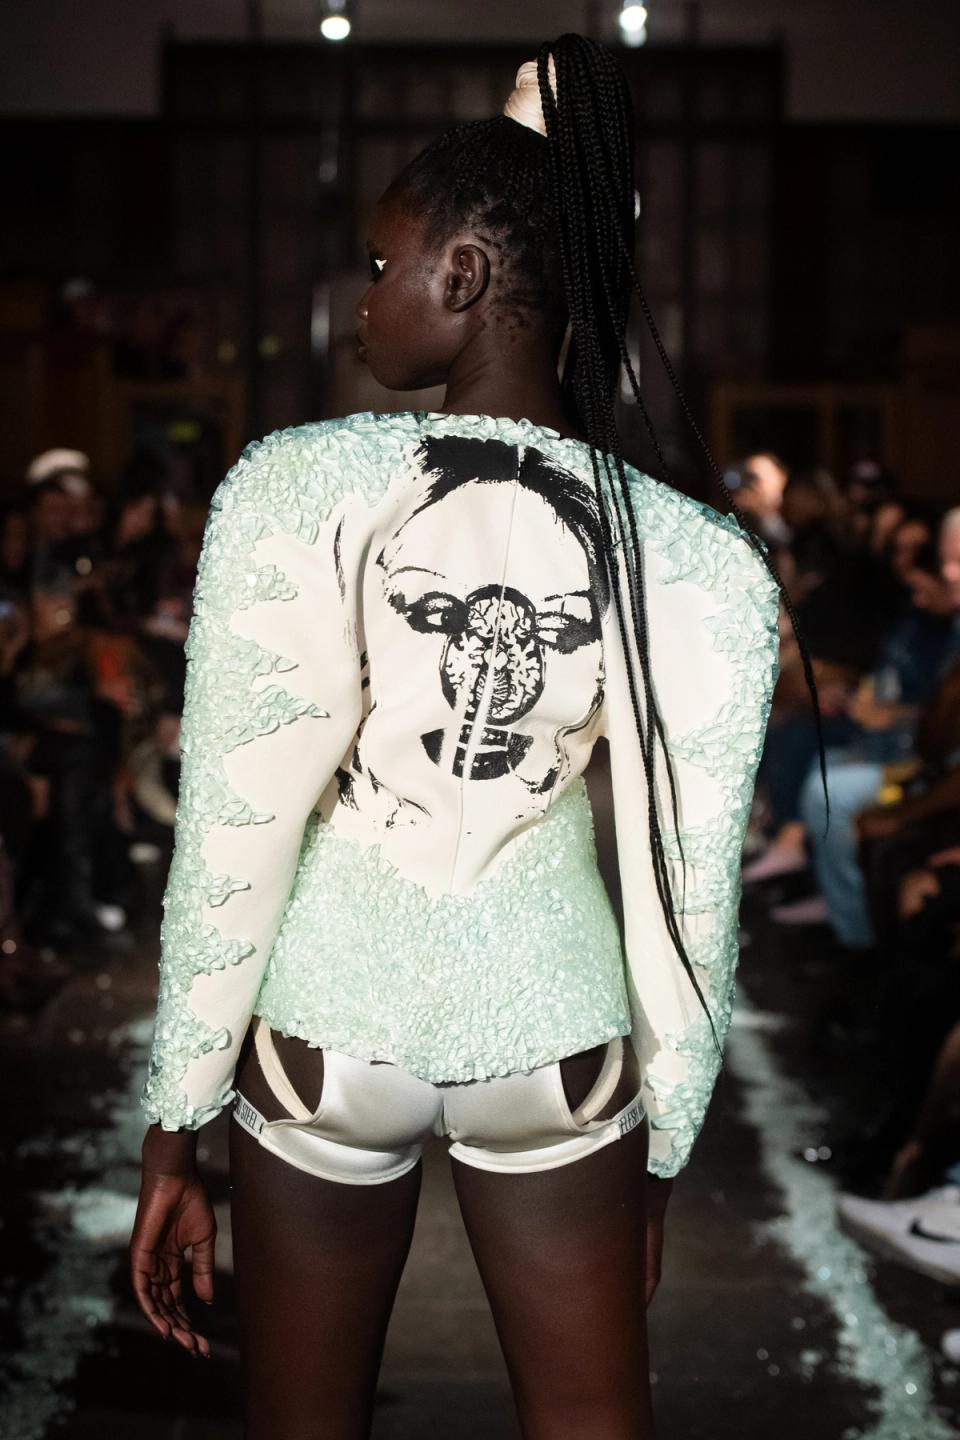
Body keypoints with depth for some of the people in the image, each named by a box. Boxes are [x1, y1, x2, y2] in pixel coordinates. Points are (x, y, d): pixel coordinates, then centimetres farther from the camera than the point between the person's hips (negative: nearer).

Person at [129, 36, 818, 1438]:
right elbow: (684, 892, -3)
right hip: (555, 1024, 2)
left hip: (328, 1020, -1)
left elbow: (232, 831, -13)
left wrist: (172, 1137, -3)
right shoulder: (693, 558, -8)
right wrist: (661, 1154, 10)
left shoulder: (298, 485, -15)